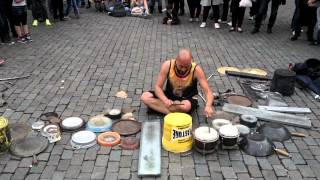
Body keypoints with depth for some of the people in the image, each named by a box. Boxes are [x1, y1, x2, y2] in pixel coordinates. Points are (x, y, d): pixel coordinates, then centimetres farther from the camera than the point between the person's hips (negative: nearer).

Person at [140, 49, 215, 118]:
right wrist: (165, 100, -35)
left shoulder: (196, 70, -24)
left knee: (186, 106, -40)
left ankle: (160, 107, -18)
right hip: (169, 96, 3)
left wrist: (208, 106, -45)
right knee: (145, 97, -20)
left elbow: (208, 91, -24)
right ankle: (173, 113, -25)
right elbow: (158, 87, -15)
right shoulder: (167, 65, -20)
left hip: (188, 98, -3)